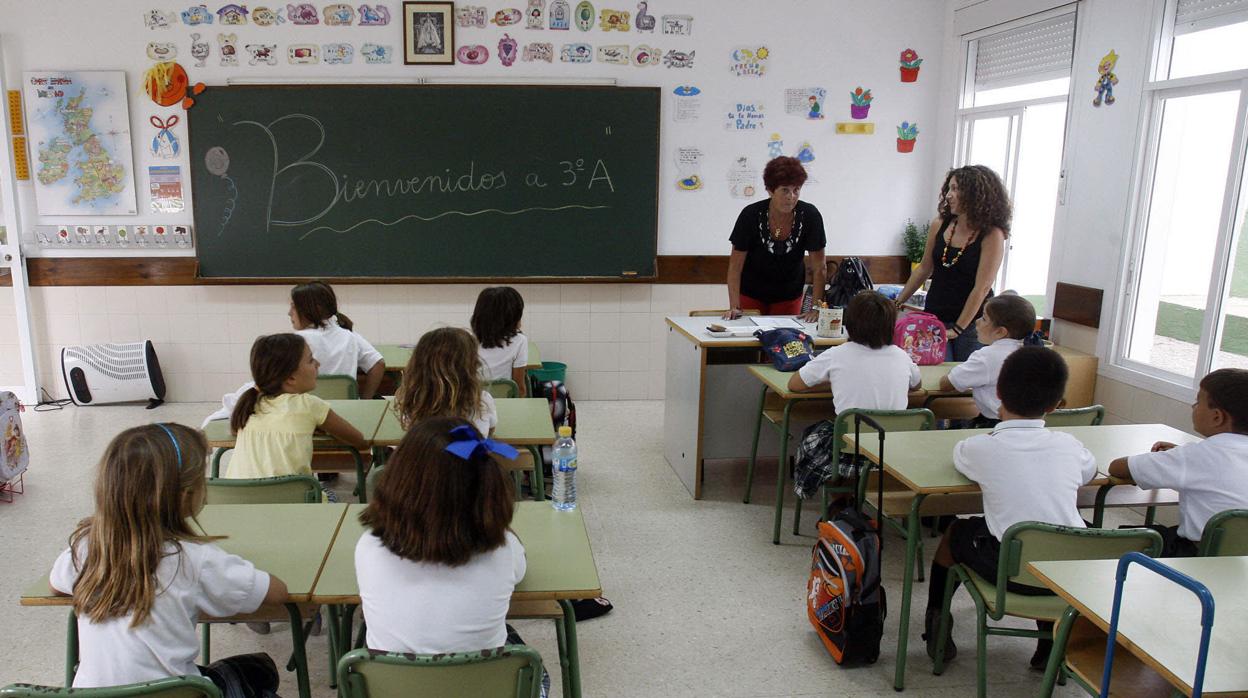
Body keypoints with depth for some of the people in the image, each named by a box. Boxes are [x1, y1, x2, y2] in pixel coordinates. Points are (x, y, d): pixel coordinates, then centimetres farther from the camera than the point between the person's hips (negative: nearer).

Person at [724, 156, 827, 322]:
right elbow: (735, 266, -17)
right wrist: (734, 306, -26)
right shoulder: (751, 215, -21)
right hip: (751, 293, -1)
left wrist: (816, 307, -21)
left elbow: (819, 267, -13)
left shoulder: (810, 216, -18)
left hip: (789, 294, 1)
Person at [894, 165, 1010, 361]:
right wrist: (898, 302, 12)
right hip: (935, 316, 3)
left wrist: (957, 329, -16)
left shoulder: (992, 235, -11)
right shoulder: (939, 226, 0)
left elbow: (981, 288, -14)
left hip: (973, 323, -3)